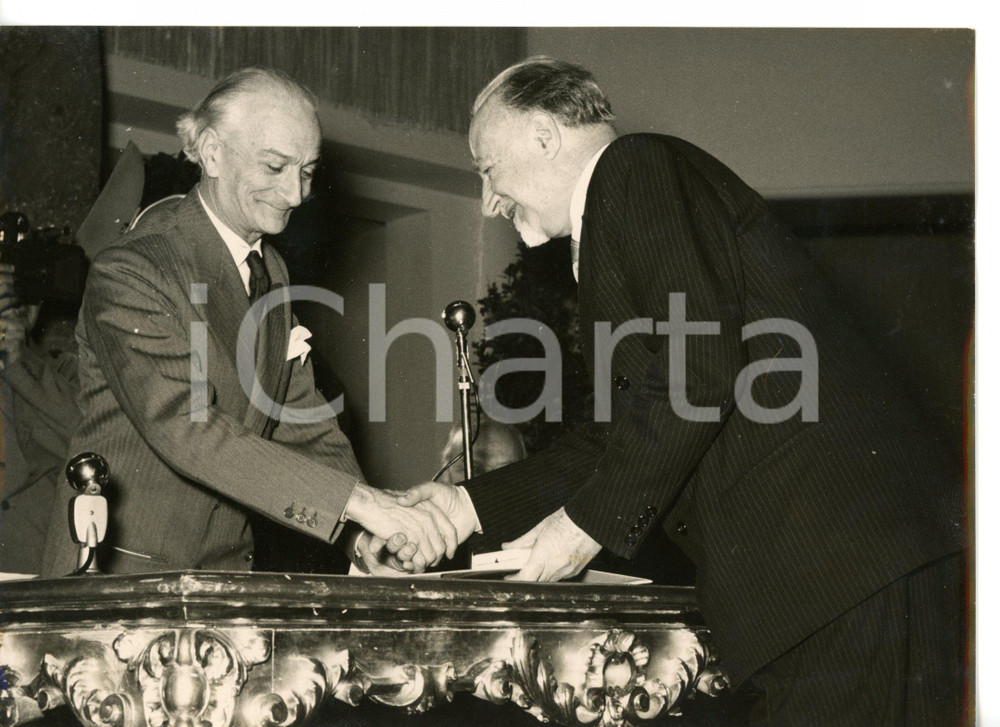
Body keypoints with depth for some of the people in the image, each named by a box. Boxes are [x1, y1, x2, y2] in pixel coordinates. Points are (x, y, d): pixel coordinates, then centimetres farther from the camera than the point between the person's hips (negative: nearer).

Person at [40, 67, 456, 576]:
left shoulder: (269, 271, 10)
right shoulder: (130, 273, -17)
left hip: (226, 566, 7)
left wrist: (368, 532, -7)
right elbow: (184, 429, -27)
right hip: (119, 571, -7)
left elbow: (299, 417, 10)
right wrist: (356, 499, -32)